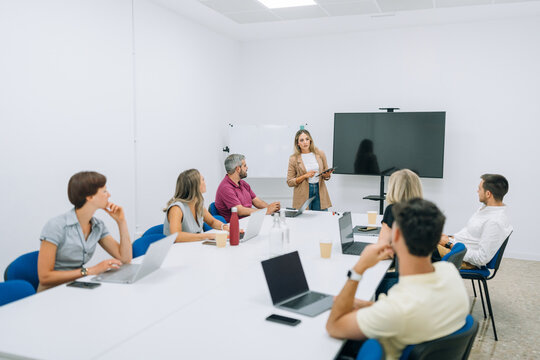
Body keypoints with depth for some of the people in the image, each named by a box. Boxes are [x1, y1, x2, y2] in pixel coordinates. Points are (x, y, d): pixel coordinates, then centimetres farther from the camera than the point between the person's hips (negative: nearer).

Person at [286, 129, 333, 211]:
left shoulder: (320, 154, 5)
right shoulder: (294, 159, -2)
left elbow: (326, 176, 15)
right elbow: (289, 182, -2)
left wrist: (327, 174, -9)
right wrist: (305, 176, -14)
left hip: (319, 191, 2)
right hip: (303, 194, -2)